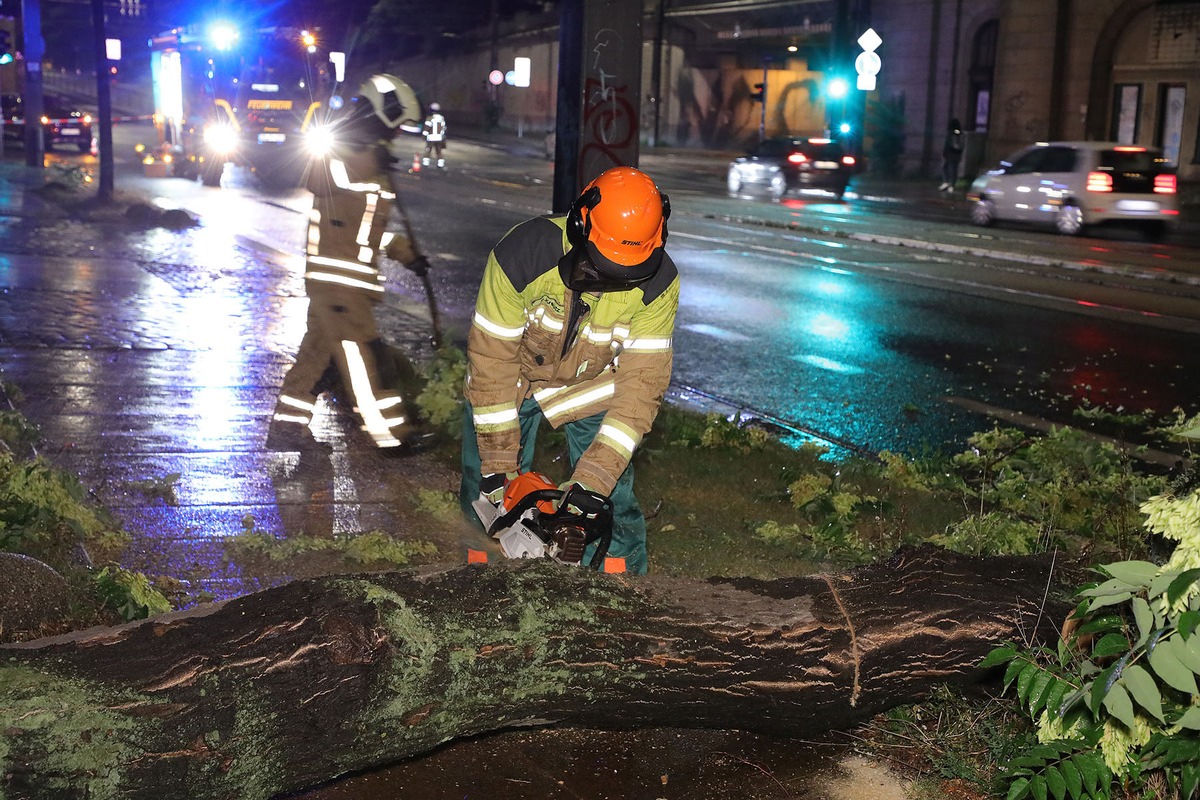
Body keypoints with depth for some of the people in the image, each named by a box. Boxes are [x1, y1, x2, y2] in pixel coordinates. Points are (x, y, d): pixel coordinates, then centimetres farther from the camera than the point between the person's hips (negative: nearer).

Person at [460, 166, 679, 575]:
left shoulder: (657, 284, -28)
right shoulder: (522, 254, -34)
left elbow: (641, 385, -26)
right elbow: (492, 361, -26)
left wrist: (592, 481, -33)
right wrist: (497, 467, -23)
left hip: (592, 383, 1)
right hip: (516, 374, -1)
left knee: (611, 502, -5)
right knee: (488, 501, 1)